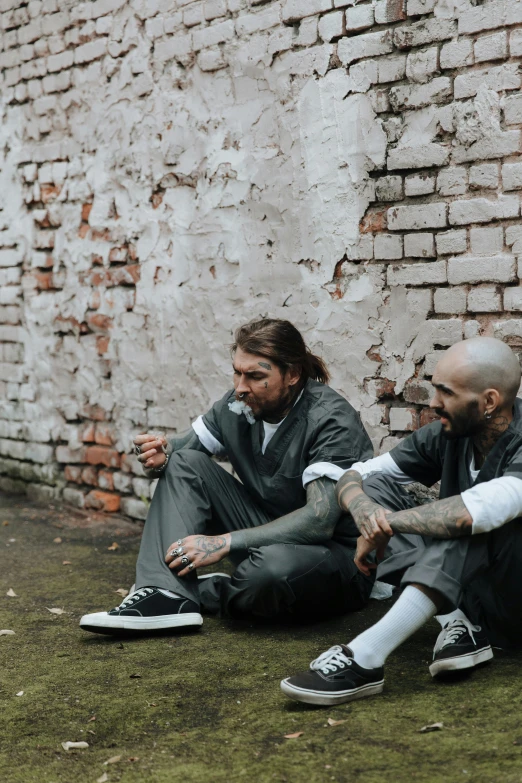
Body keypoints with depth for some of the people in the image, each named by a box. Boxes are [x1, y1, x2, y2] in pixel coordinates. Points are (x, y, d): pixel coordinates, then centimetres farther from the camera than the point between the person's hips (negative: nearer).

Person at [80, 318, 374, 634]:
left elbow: (320, 519, -30)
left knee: (273, 567, -41)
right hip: (268, 534, 7)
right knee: (184, 463, -5)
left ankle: (198, 592, -7)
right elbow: (182, 449, 10)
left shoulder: (331, 420, -21)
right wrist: (160, 455, -17)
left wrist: (223, 542, -32)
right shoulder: (240, 404, -2)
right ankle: (166, 595, -21)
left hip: (338, 553, -6)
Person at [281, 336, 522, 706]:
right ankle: (458, 623, -21)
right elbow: (353, 477, 0)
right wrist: (365, 511, -25)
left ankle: (366, 656, -40)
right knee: (375, 485, -8)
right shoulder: (446, 434, -3)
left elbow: (474, 512, -41)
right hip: (466, 595, 7)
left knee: (466, 518, -36)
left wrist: (386, 524, -26)